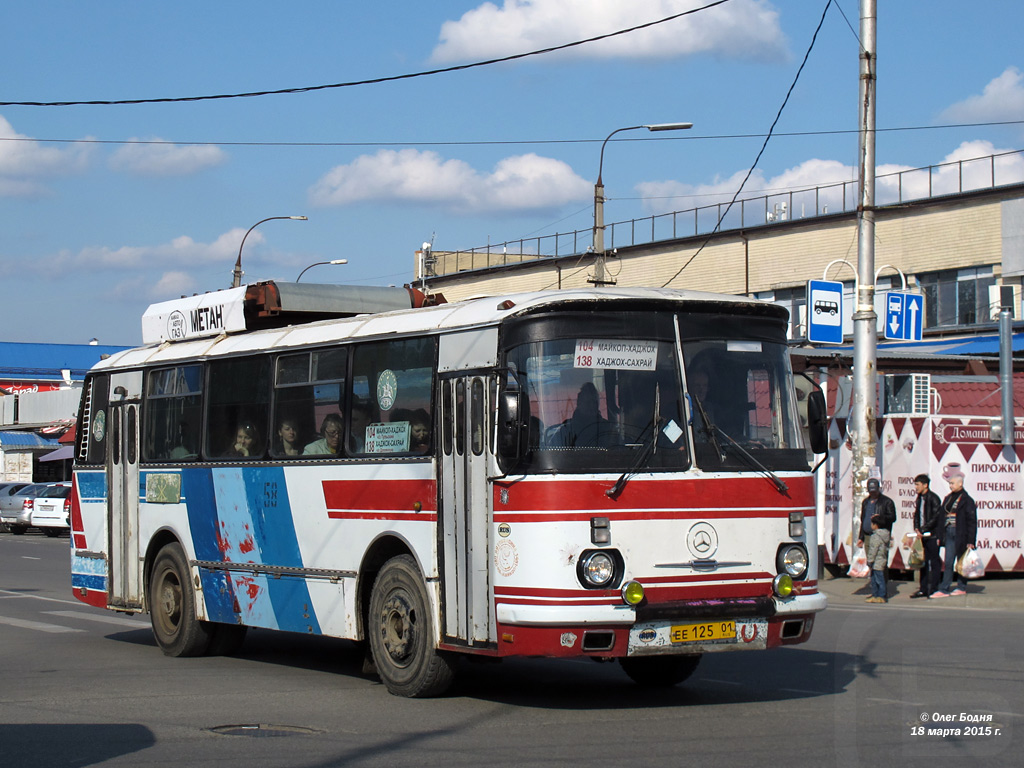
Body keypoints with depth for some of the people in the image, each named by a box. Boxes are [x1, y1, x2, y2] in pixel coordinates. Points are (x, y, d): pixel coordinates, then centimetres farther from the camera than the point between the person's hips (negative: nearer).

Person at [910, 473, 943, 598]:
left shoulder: (933, 498, -12)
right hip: (923, 536, 8)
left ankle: (933, 589, 1)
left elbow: (935, 518, -15)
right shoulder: (920, 498, 12)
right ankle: (923, 589, 13)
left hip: (933, 535, -8)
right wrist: (916, 528, 3)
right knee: (923, 562, 9)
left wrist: (922, 530, -15)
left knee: (934, 562, -2)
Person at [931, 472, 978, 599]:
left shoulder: (967, 500, -8)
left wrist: (970, 541, -14)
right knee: (948, 563, 3)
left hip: (961, 534, -6)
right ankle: (944, 589, 0)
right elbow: (943, 516, 14)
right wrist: (940, 535, 8)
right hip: (949, 534, 6)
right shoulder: (948, 498, 13)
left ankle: (962, 587, 14)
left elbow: (972, 521, -10)